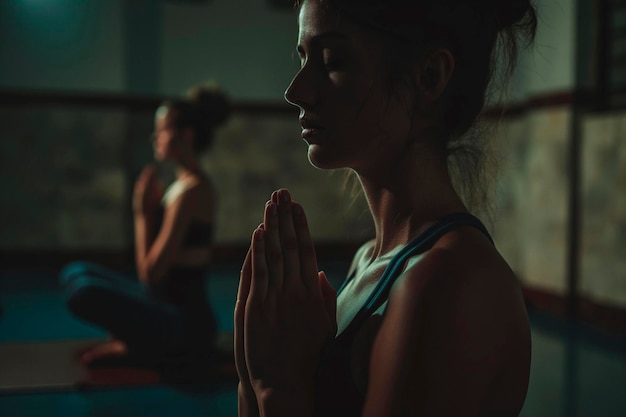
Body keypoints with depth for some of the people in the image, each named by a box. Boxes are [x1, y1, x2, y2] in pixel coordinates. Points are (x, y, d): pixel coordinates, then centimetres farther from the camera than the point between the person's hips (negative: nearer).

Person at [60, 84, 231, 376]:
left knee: (84, 291, -30)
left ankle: (133, 349, -6)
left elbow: (150, 273, -19)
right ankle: (132, 341, 4)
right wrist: (150, 208, 6)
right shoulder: (185, 185, 12)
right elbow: (150, 269, 14)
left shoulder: (191, 191, -18)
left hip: (186, 321, -10)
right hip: (170, 307, 10)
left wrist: (142, 212, -8)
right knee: (76, 273, 15)